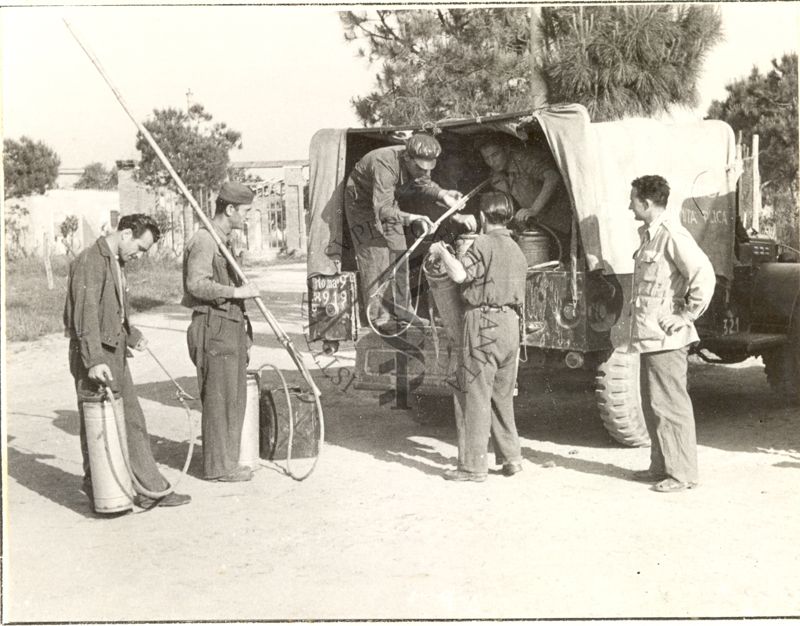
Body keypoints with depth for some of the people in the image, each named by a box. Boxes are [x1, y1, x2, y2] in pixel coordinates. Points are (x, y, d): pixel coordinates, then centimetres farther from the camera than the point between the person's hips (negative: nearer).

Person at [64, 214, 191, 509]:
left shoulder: (116, 263, 15)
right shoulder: (90, 261, -16)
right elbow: (86, 315, -23)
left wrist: (132, 335, 19)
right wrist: (94, 360, -28)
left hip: (115, 355, 10)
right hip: (94, 356, -10)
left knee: (133, 423, 10)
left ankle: (152, 489, 16)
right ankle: (99, 495, 14)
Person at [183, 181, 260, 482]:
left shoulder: (224, 240, 18)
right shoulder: (203, 240, -13)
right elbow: (197, 283, -25)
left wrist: (242, 321, 23)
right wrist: (237, 292, -24)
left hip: (231, 325, 10)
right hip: (213, 325, -10)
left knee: (235, 398, 14)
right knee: (218, 398, -4)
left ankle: (227, 461, 24)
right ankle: (218, 466, 4)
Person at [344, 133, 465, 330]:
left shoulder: (418, 162, -20)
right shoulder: (385, 165, -42)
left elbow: (423, 183, 0)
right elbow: (382, 209, -48)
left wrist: (442, 194, -20)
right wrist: (410, 218, -61)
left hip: (388, 201, 7)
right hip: (363, 202, -7)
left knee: (398, 253, 5)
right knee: (374, 253, -13)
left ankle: (400, 307, 13)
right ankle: (377, 313, -7)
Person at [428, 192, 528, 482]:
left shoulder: (484, 243, -8)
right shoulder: (516, 250, 19)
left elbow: (460, 274, -22)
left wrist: (442, 252, -6)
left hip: (484, 322, -8)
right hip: (511, 323, 8)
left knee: (474, 395, -4)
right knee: (502, 395, 17)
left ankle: (472, 466, -2)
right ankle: (511, 457, 20)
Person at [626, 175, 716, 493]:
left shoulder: (672, 235, -15)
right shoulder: (649, 235, 16)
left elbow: (704, 274, -24)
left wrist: (687, 315, -19)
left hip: (666, 339, -10)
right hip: (648, 336, 10)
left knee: (670, 405, -4)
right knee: (652, 405, 16)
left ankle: (683, 473, 3)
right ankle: (661, 466, 26)